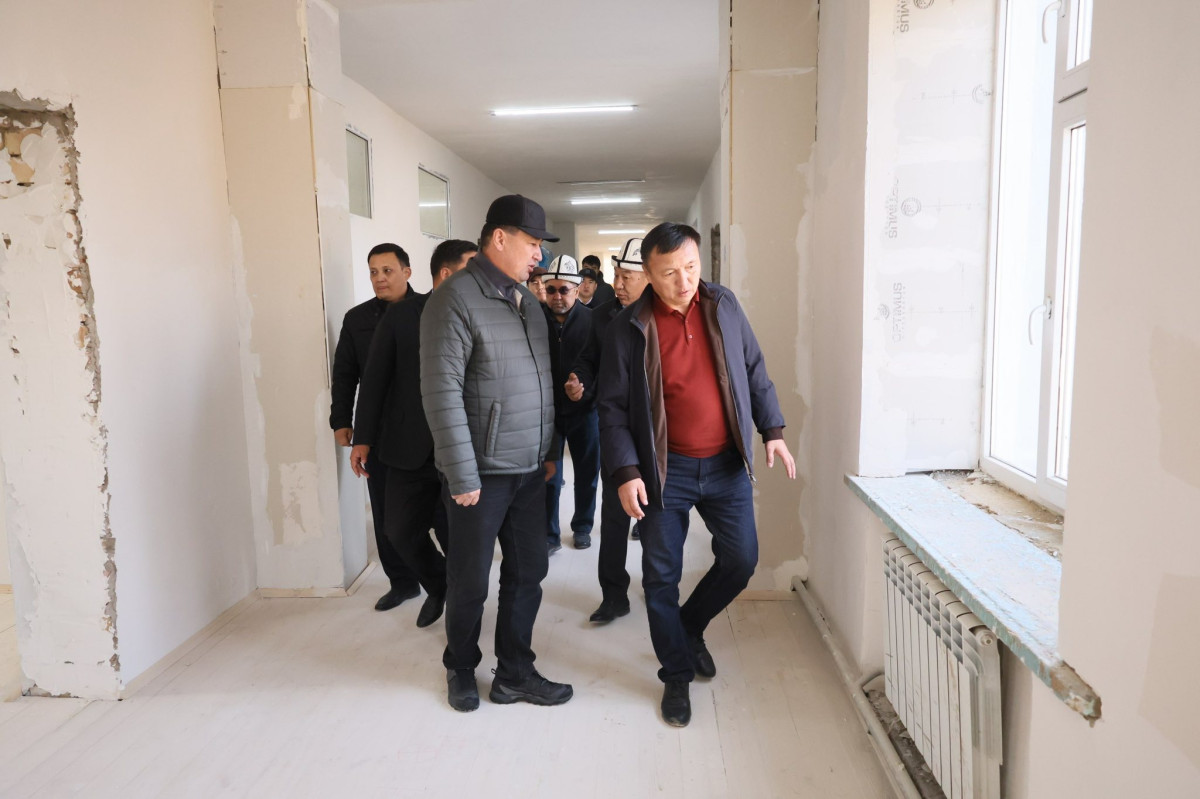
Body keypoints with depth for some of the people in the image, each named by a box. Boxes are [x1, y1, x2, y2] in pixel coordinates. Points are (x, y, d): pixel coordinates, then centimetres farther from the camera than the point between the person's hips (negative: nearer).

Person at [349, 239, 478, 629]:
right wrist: (363, 437, 1)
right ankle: (438, 586, 36)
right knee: (401, 530, 9)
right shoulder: (402, 314, -1)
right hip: (410, 448, 1)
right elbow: (375, 378, 2)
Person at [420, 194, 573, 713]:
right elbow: (441, 393, -18)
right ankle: (461, 669, 31)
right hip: (482, 471, -7)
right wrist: (462, 475, -19)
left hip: (529, 469, 7)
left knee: (527, 571, 12)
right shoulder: (455, 300, -13)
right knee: (471, 580, 8)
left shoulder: (526, 300, 11)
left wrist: (550, 450, 15)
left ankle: (514, 673, 27)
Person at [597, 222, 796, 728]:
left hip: (726, 463, 3)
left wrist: (772, 430, 4)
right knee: (661, 577, 5)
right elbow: (613, 408, -7)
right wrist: (626, 473, -14)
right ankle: (677, 675, 25)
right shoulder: (629, 328, -8)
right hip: (665, 469, -3)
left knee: (741, 559, 7)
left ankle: (690, 626, 35)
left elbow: (754, 370, 11)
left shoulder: (724, 306, 1)